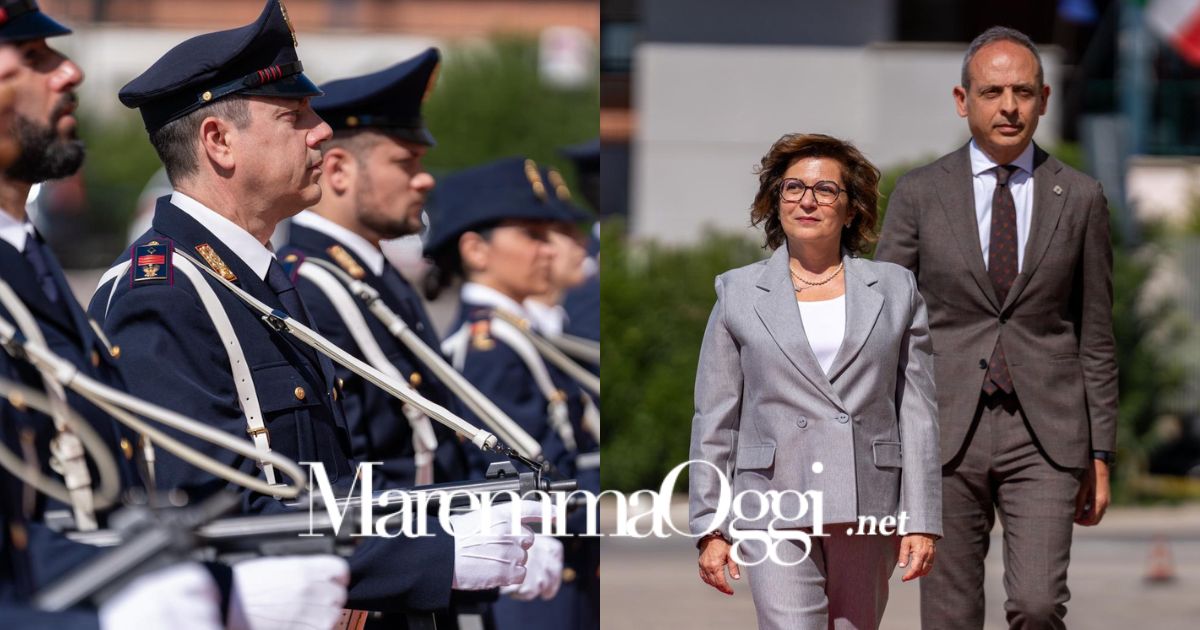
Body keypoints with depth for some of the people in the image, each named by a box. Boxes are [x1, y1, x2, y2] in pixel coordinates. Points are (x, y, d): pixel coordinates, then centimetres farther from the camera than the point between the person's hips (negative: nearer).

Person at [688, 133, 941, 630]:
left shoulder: (895, 291, 10)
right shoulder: (739, 293, 9)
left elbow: (918, 415, 7)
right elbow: (714, 421, 8)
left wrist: (921, 521, 0)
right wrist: (710, 528, 3)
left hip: (867, 514, 1)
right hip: (776, 513, -1)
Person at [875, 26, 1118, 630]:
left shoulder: (1080, 199, 5)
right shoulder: (919, 194, 3)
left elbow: (1096, 337, 8)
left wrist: (1100, 457, 5)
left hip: (1043, 437, 0)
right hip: (945, 430, 0)